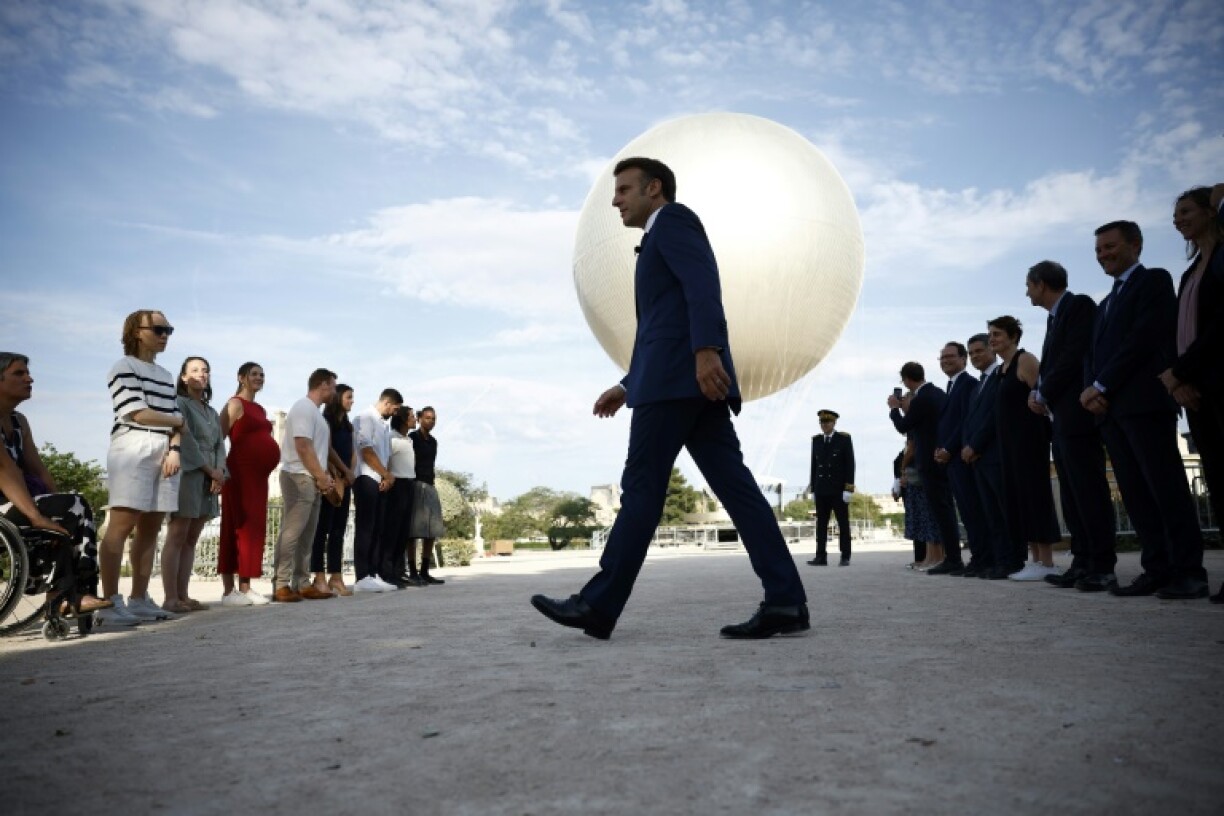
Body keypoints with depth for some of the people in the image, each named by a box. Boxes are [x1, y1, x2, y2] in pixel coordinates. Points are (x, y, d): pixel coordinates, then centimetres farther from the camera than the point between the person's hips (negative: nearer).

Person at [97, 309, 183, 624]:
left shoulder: (166, 376, 23)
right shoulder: (124, 366, 2)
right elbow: (137, 413, -9)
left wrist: (175, 449, -3)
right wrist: (176, 420, 6)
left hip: (165, 454, 7)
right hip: (133, 451, -7)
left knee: (151, 528, 4)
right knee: (121, 525, -11)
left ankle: (139, 599, 8)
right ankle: (110, 602, -10)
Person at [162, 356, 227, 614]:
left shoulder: (212, 412, 22)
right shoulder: (179, 403, 0)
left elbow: (219, 444, 12)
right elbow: (186, 440, -10)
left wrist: (220, 472, -5)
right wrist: (210, 470, -11)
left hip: (209, 479, 7)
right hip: (187, 475, -7)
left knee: (191, 540, 6)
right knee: (177, 538, -9)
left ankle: (183, 595, 7)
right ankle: (170, 598, -9)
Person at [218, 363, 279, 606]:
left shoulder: (260, 409, 20)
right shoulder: (235, 404, -4)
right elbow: (218, 437, -11)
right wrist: (222, 469, -15)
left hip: (259, 474, 8)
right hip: (240, 472, -8)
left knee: (255, 529, 7)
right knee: (237, 527, -7)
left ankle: (245, 588, 12)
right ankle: (229, 590, -4)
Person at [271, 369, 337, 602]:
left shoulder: (314, 410, 20)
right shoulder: (304, 407, -10)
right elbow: (303, 447, -18)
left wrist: (323, 476, 11)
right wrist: (321, 477, -15)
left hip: (312, 480, 10)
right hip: (299, 478, -10)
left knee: (306, 535, 9)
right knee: (291, 533, -9)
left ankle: (302, 584, 12)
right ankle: (281, 585, -6)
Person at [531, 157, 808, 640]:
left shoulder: (673, 219, 5)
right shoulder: (664, 242, 32)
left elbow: (703, 283, -14)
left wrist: (707, 349, -28)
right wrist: (627, 385, 28)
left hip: (680, 377, -10)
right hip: (687, 380, 10)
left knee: (642, 490, -8)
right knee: (735, 488, -1)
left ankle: (598, 606, -2)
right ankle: (785, 601, -4)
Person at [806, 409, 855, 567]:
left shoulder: (844, 439, -1)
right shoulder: (816, 440, 10)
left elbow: (850, 464, -5)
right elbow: (814, 465, 10)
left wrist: (849, 488, -12)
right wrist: (813, 488, 7)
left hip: (839, 489, -3)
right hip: (821, 490, 3)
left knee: (843, 524, 3)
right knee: (821, 524, 1)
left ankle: (845, 557, 8)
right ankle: (821, 556, 1)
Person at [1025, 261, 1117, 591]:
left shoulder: (1079, 305, -6)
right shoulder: (1055, 316, 20)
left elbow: (1074, 356, -16)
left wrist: (1043, 394, -9)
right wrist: (1038, 393, 2)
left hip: (1077, 414, -10)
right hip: (1061, 418, 10)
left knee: (1089, 490, -7)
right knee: (1071, 495, 9)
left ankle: (1102, 566, -3)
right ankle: (1082, 562, 13)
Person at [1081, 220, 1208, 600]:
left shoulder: (1154, 280, 3)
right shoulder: (1106, 303, 27)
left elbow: (1144, 337, -11)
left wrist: (1101, 385, -11)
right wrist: (1093, 390, -1)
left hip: (1145, 401, -7)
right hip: (1110, 409, 8)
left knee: (1167, 488, -7)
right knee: (1136, 494, 3)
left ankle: (1189, 571, -3)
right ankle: (1157, 569, 5)